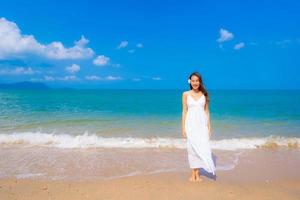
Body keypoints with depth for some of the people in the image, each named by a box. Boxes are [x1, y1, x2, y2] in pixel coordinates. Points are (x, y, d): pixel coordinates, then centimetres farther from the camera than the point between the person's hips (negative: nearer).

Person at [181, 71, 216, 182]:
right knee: (192, 148, 3)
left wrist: (209, 126, 4)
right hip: (190, 124, -1)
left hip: (202, 124, 1)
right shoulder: (186, 94, 2)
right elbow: (184, 111, 2)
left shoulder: (204, 94, 5)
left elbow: (207, 111, 8)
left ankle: (197, 173, 10)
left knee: (202, 147, -3)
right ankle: (193, 173, 14)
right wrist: (183, 127, -2)